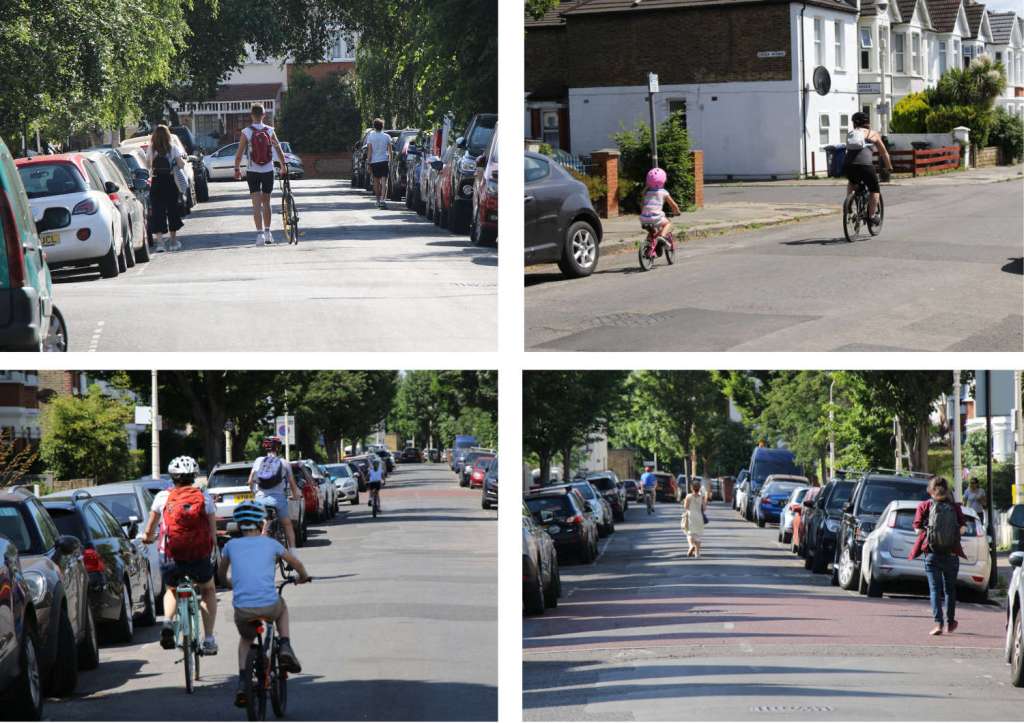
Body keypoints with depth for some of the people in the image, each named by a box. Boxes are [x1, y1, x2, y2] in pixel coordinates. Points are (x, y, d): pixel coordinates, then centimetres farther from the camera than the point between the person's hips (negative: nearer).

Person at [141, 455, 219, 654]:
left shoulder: (163, 497, 4)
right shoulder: (204, 498, 4)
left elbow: (149, 531, 13)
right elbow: (213, 535, 1)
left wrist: (147, 537, 35)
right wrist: (212, 545, 22)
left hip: (170, 557, 0)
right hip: (200, 556, 0)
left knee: (171, 591, 31)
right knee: (209, 591, 28)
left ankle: (167, 622, 1)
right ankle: (209, 640, 20)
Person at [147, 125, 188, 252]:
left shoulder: (151, 150, -2)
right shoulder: (173, 149, -5)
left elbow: (149, 166, -1)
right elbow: (181, 165, -9)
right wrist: (182, 158, 10)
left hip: (156, 183, 0)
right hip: (170, 183, 0)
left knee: (157, 213, 0)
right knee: (173, 210, 14)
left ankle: (159, 241, -14)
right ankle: (173, 241, 22)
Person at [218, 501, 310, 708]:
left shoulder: (231, 545, 12)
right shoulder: (270, 543, 11)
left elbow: (221, 573, 29)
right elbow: (296, 563, 23)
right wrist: (302, 577, 44)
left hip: (242, 609, 1)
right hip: (269, 606, -1)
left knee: (245, 639, 30)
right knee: (282, 607, 35)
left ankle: (242, 683, 12)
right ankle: (285, 648, 18)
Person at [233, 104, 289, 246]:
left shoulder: (246, 132, -7)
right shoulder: (270, 131, -2)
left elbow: (239, 153, -5)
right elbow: (278, 149, 2)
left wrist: (237, 169, 7)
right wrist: (283, 166, 14)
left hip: (253, 172, -2)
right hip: (268, 171, 2)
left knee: (256, 204, -3)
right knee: (266, 202, 17)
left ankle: (260, 234, -14)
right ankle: (267, 232, 23)